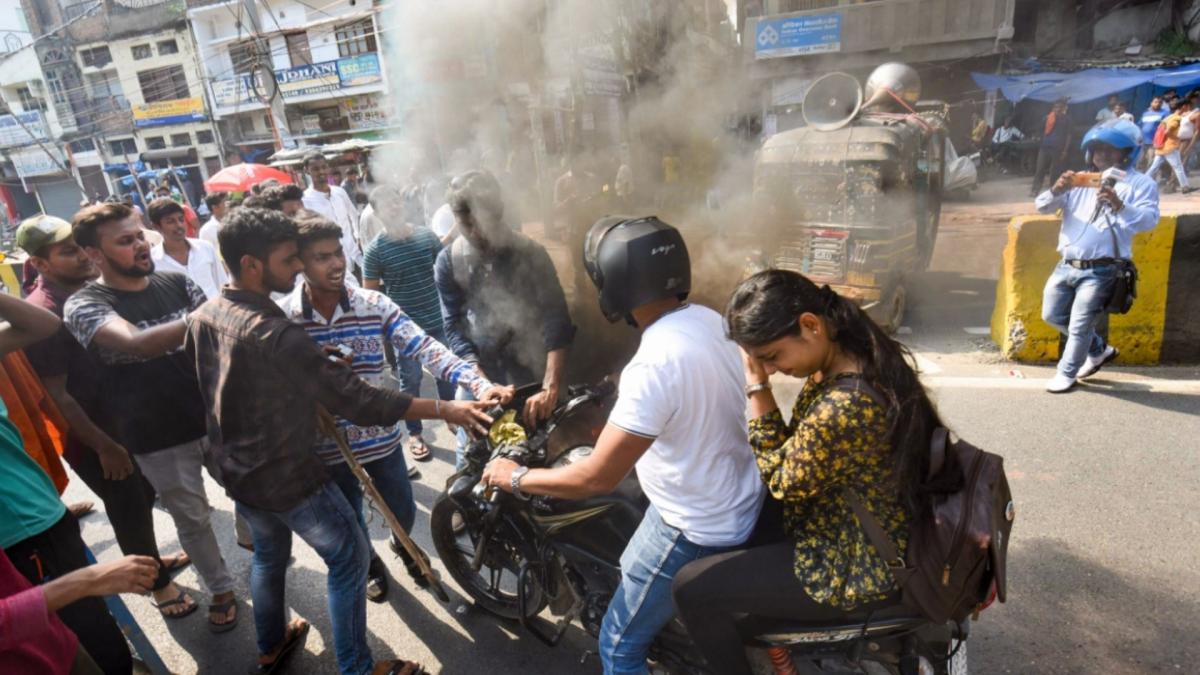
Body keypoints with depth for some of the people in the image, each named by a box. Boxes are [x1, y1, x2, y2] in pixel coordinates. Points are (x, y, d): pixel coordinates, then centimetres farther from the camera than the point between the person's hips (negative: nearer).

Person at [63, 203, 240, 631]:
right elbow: (138, 343, -34)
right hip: (160, 437, -3)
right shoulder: (84, 305, -13)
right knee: (192, 519, 13)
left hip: (216, 415, 3)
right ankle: (221, 590, 35)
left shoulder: (175, 282, -1)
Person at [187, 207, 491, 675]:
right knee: (349, 558, 7)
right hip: (286, 475, -9)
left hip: (233, 468, 9)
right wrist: (446, 410, -33)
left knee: (269, 554, 29)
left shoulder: (201, 317, -3)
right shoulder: (275, 335, -30)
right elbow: (357, 401, -33)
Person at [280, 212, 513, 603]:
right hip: (328, 447, 0)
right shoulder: (282, 318, -12)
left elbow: (425, 348, -22)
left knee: (404, 512, 18)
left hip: (381, 437, 1)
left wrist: (480, 384, -36)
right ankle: (371, 565, 54)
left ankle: (403, 546, 55)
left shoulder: (375, 305, -12)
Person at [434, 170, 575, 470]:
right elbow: (454, 327, -9)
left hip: (527, 372, 0)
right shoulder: (448, 261, -6)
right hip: (477, 373, 1)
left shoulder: (530, 253, -12)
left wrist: (550, 388, -33)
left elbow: (556, 320, -20)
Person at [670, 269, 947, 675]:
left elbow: (783, 481, -19)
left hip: (861, 567, -9)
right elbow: (801, 452, 6)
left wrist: (757, 387, -22)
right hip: (869, 536, 10)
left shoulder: (845, 409, -37)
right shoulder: (861, 354, -6)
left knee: (691, 589, -7)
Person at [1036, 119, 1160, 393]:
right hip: (1067, 265, 6)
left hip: (1100, 271, -6)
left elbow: (1149, 220, -14)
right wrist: (1056, 191, -16)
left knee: (1079, 326, -1)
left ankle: (1066, 374, 19)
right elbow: (1042, 207, 5)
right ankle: (1099, 350, 36)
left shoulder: (1140, 183, 0)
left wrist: (1119, 206, -32)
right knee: (1052, 315, 15)